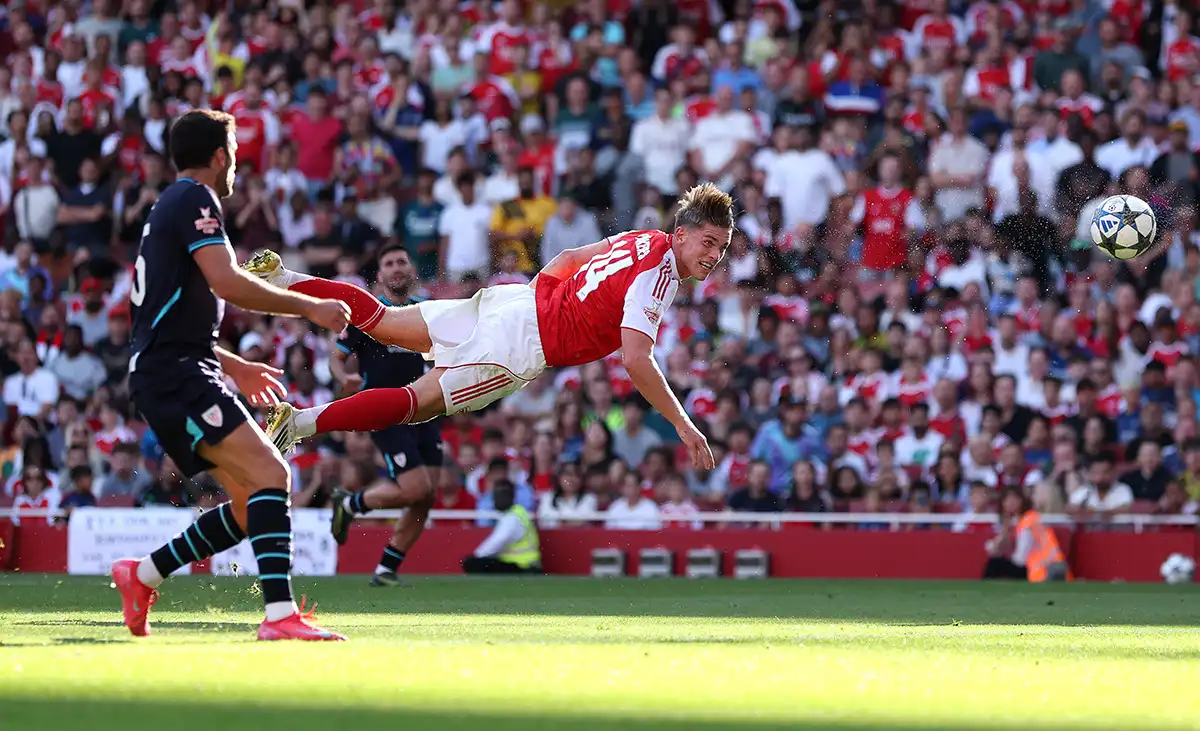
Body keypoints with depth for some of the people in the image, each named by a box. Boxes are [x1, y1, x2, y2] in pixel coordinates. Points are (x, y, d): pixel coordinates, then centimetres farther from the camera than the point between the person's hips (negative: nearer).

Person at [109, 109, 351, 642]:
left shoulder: (170, 207, 25)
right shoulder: (194, 199, -6)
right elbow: (226, 282, -19)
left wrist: (234, 367, 35)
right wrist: (309, 306, -12)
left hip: (170, 373, 10)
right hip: (174, 373, -10)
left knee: (252, 505, 8)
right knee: (271, 475, -23)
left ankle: (143, 575, 16)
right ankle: (280, 614, -33)